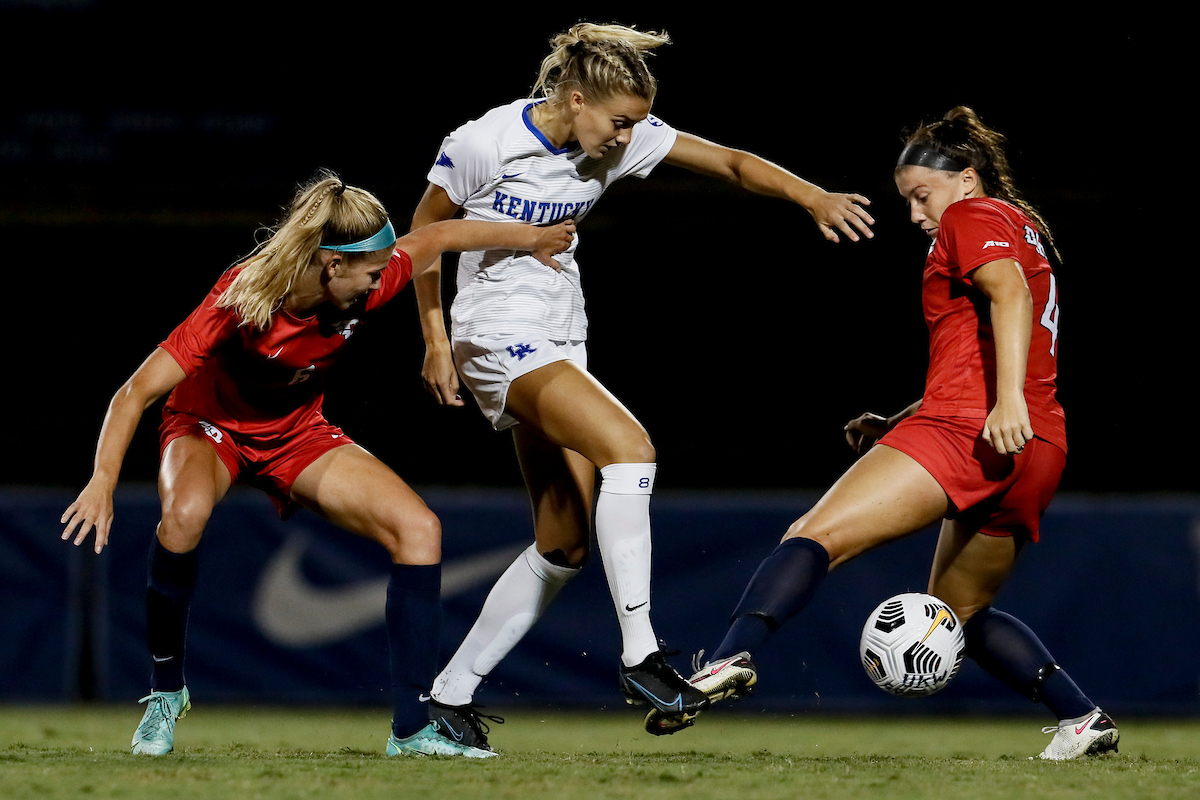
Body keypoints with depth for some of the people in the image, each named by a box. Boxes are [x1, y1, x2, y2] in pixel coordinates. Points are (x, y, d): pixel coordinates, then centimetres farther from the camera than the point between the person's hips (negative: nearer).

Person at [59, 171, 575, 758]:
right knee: (186, 512, -40)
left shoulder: (364, 287, -21)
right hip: (210, 428, -5)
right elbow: (138, 392, -33)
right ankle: (166, 690, -18)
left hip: (298, 435, 5)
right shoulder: (241, 301, -34)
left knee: (419, 529, -16)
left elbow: (440, 236, 0)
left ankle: (413, 730, -10)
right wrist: (103, 481, -44)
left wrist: (531, 240, 15)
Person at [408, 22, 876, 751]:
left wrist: (814, 198, -17)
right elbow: (423, 232, -3)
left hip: (562, 341, 8)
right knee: (629, 447, -28)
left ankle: (451, 693, 14)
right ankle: (641, 656, -28)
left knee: (564, 544, 5)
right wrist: (436, 341, -3)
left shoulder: (622, 140, -2)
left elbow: (730, 163, -2)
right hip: (499, 340, -8)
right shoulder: (482, 145, -16)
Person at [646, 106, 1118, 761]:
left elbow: (1009, 292, -17)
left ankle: (731, 659, -38)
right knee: (960, 610, 24)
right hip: (1040, 454, 10)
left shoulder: (973, 217, 3)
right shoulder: (1027, 231, 31)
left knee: (814, 537, -17)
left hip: (964, 432, -10)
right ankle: (1083, 718, 13)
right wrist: (898, 426, 29)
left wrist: (1009, 399, -30)